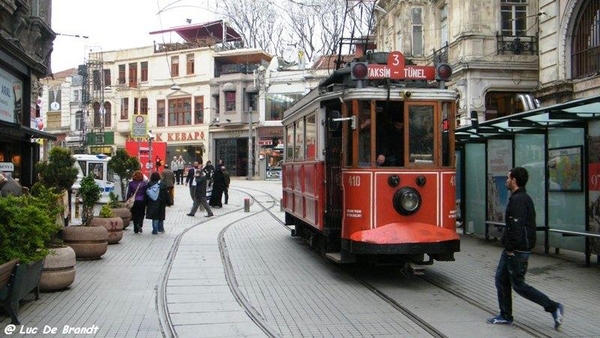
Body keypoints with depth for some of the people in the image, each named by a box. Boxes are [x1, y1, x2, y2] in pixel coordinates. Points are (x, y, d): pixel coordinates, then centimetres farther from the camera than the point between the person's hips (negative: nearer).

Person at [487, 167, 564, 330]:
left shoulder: (518, 200, -20)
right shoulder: (523, 198, 14)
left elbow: (516, 227, -26)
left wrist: (510, 248, -19)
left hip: (517, 251, -10)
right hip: (512, 249, 10)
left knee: (518, 284, -2)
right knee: (501, 278, 14)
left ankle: (553, 307, 2)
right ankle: (505, 316, 21)